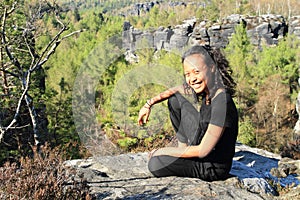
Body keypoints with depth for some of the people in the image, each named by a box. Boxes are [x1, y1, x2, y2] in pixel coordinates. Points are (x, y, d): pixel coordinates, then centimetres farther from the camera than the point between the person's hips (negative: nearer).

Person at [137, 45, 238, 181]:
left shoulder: (222, 102, -30)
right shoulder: (203, 88, -5)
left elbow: (202, 151, -28)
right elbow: (174, 90, 17)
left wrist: (163, 151, -19)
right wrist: (149, 104, 4)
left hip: (213, 168, -8)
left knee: (155, 164, -19)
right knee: (175, 100, 7)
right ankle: (184, 147, 14)